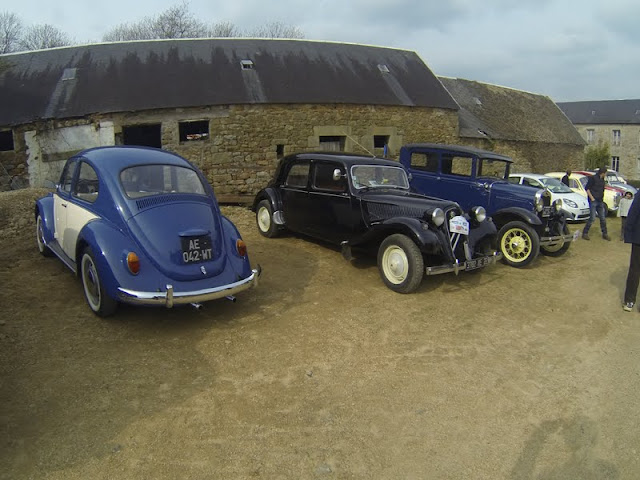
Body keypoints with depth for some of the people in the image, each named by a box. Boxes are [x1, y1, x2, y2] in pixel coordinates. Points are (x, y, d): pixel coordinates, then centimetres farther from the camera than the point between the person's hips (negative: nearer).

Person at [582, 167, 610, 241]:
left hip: (600, 201, 8)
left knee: (603, 218, 10)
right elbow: (587, 188, -10)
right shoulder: (593, 178, -7)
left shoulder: (602, 180, 15)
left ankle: (605, 234, 19)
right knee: (592, 218, -12)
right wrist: (592, 198, -14)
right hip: (593, 201, -8)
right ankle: (585, 233, -2)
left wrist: (602, 198, 17)